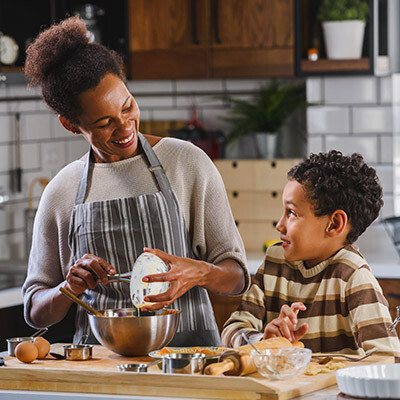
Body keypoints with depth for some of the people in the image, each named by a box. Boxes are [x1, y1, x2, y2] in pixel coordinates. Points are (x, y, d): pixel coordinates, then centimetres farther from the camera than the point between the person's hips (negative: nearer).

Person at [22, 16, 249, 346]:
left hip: (188, 345, -2)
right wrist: (69, 288, -7)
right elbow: (36, 312, 14)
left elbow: (237, 276, 6)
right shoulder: (61, 192, 8)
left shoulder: (187, 163, 4)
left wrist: (198, 273, -16)